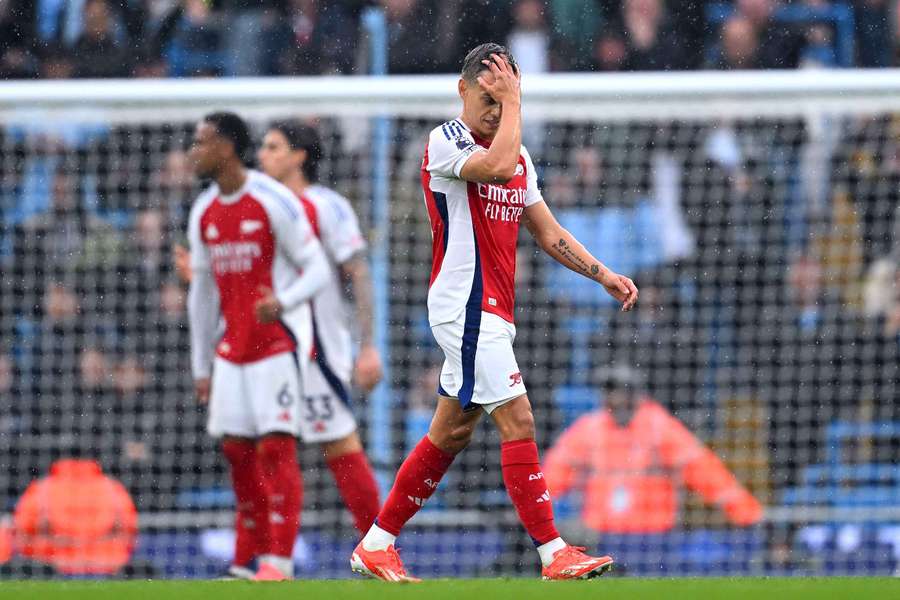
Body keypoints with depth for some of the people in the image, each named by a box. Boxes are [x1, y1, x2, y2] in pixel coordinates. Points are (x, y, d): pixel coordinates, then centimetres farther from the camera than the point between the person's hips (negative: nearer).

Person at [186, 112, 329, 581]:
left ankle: (279, 560, -10)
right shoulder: (204, 213, 11)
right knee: (237, 450, 4)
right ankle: (247, 562, 13)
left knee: (276, 446, -11)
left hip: (277, 344, -7)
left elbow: (317, 269, -9)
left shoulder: (274, 202, -10)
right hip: (231, 350, 7)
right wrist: (201, 366, 18)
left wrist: (282, 301, -30)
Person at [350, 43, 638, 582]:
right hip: (465, 307, -9)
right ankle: (554, 554, -16)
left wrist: (604, 275, 9)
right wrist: (511, 101, -18)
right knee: (518, 420, -14)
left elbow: (548, 233, 18)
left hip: (491, 312, 9)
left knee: (450, 435, 11)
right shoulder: (446, 142, -9)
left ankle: (375, 545, 18)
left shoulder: (519, 154, 17)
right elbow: (499, 167, -29)